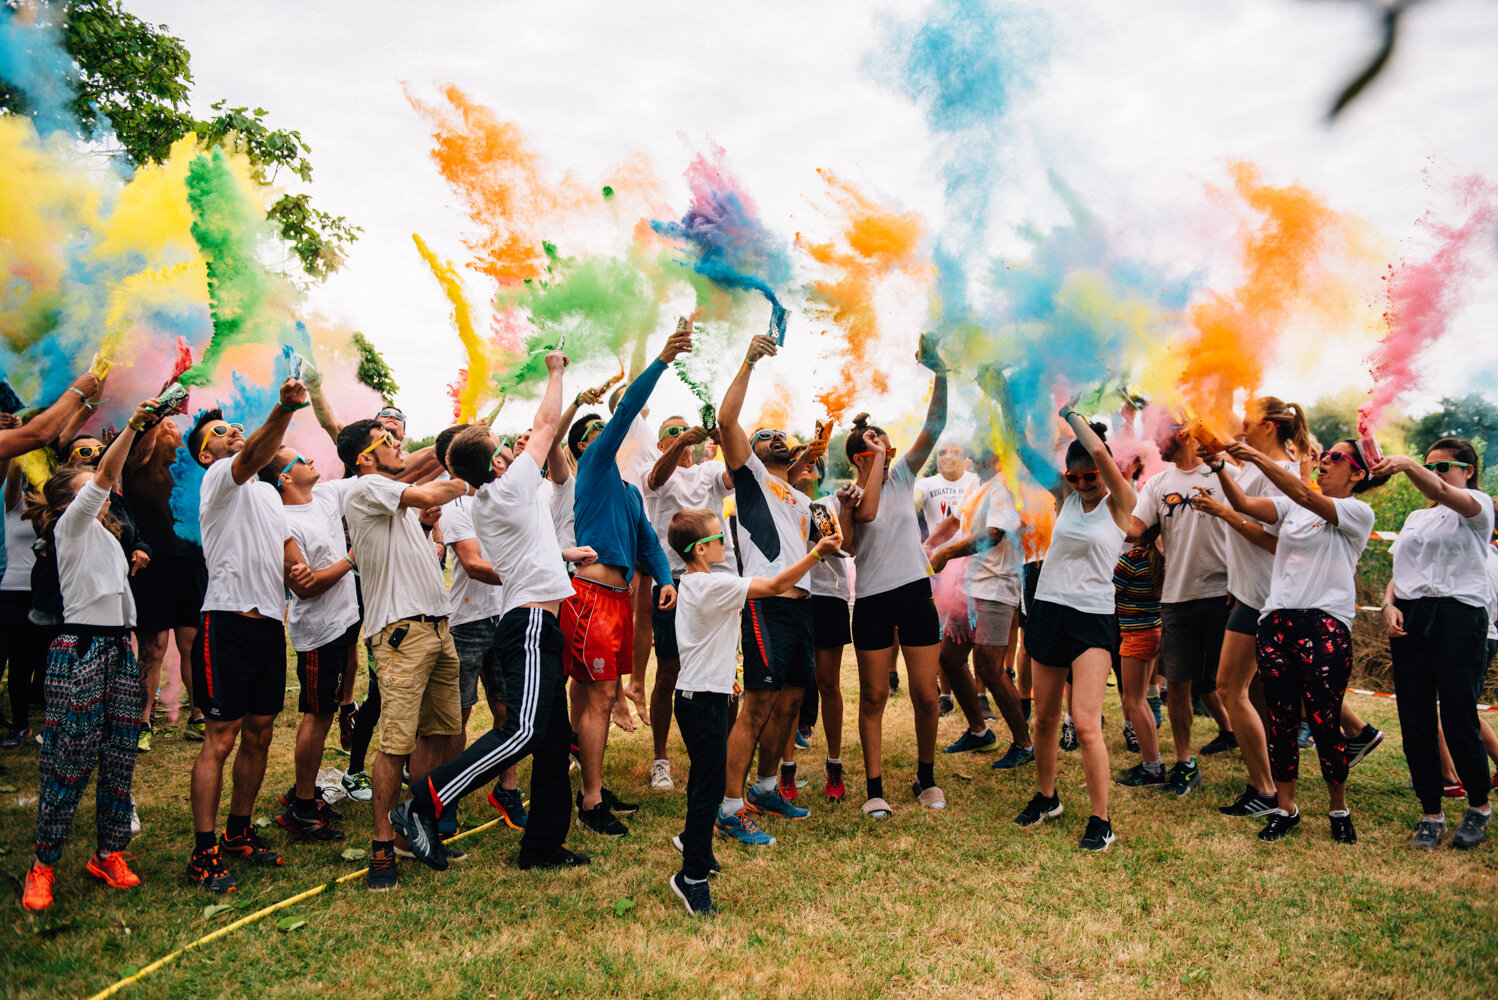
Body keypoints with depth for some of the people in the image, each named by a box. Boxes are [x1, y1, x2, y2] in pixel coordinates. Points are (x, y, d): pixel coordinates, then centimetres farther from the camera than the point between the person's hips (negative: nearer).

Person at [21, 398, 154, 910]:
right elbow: (105, 477, -16)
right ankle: (43, 866, 5)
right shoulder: (71, 526, 0)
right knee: (69, 762, -6)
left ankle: (109, 854, 16)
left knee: (119, 760, 6)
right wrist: (132, 425, -26)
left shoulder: (106, 536, 23)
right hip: (80, 650, -7)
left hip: (117, 648, 7)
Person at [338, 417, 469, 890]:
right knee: (398, 741, -10)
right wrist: (464, 482, 2)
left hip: (436, 626, 9)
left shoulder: (397, 496, 22)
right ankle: (382, 847, 0)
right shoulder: (363, 489, -5)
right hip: (400, 629, -9)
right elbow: (426, 495, -16)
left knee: (442, 733, 11)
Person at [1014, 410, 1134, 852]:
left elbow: (1100, 453, -17)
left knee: (1086, 724, -12)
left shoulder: (1120, 504, -4)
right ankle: (1046, 797, 32)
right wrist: (1056, 419, -2)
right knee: (1045, 718, 13)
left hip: (1093, 619, -5)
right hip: (1048, 611, 5)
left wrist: (1074, 417, -6)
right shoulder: (1067, 499, 9)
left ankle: (1100, 821, -2)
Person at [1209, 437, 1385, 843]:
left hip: (1326, 624, -4)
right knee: (1281, 722, 5)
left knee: (1324, 724, -2)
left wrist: (1258, 458, -20)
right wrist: (1220, 468, -11)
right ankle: (1285, 808, 17)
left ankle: (1339, 809, 19)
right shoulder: (1292, 508, 17)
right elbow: (1243, 504, 4)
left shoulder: (1358, 513, 1)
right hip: (1276, 622, 4)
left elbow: (1306, 497, -15)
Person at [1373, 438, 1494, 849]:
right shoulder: (1415, 518, 23)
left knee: (1458, 720, -4)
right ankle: (1431, 814, 13)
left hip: (1458, 617, -6)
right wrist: (1389, 605, 2)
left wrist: (1408, 465, -38)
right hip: (1409, 620, 6)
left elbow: (1441, 493, -21)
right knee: (1415, 722, 3)